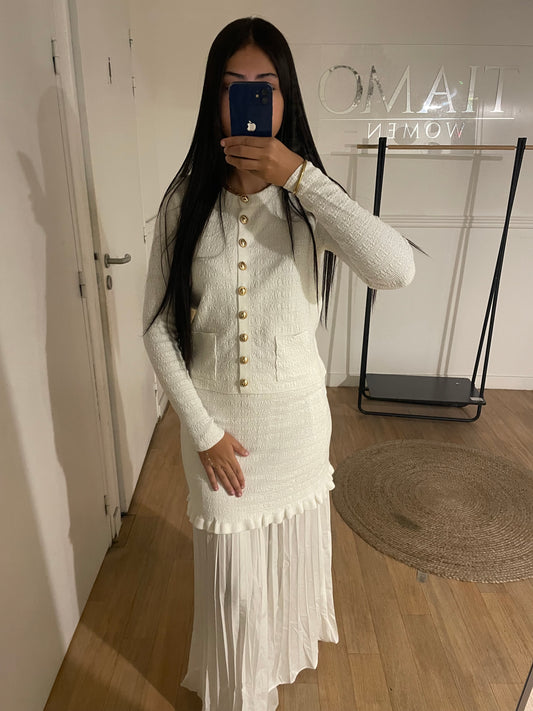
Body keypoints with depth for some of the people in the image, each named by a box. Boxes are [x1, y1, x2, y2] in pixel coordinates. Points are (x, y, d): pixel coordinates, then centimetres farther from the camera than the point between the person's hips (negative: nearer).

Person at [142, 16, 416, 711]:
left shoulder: (309, 202, -10)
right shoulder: (185, 201, -9)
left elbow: (397, 269, -28)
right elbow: (158, 326, -7)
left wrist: (301, 176, -30)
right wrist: (204, 430, -10)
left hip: (297, 417, 1)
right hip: (217, 421, 0)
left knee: (292, 545, 25)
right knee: (232, 569, 16)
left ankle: (285, 646, 62)